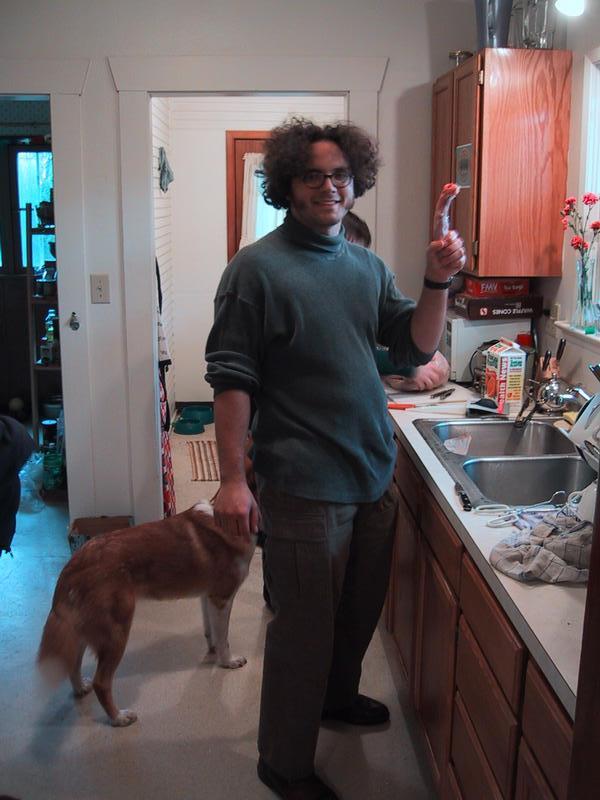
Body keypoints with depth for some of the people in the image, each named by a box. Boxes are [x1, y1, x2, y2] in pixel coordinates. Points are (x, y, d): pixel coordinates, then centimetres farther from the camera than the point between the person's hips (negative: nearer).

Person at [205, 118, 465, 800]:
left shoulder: (367, 265, 9)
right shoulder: (257, 268, -10)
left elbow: (417, 347, 7)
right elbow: (231, 379, -12)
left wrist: (437, 283, -9)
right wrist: (232, 478, -16)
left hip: (375, 475, 7)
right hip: (304, 486, -7)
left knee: (359, 609, 23)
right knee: (304, 627, 5)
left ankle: (335, 695, 49)